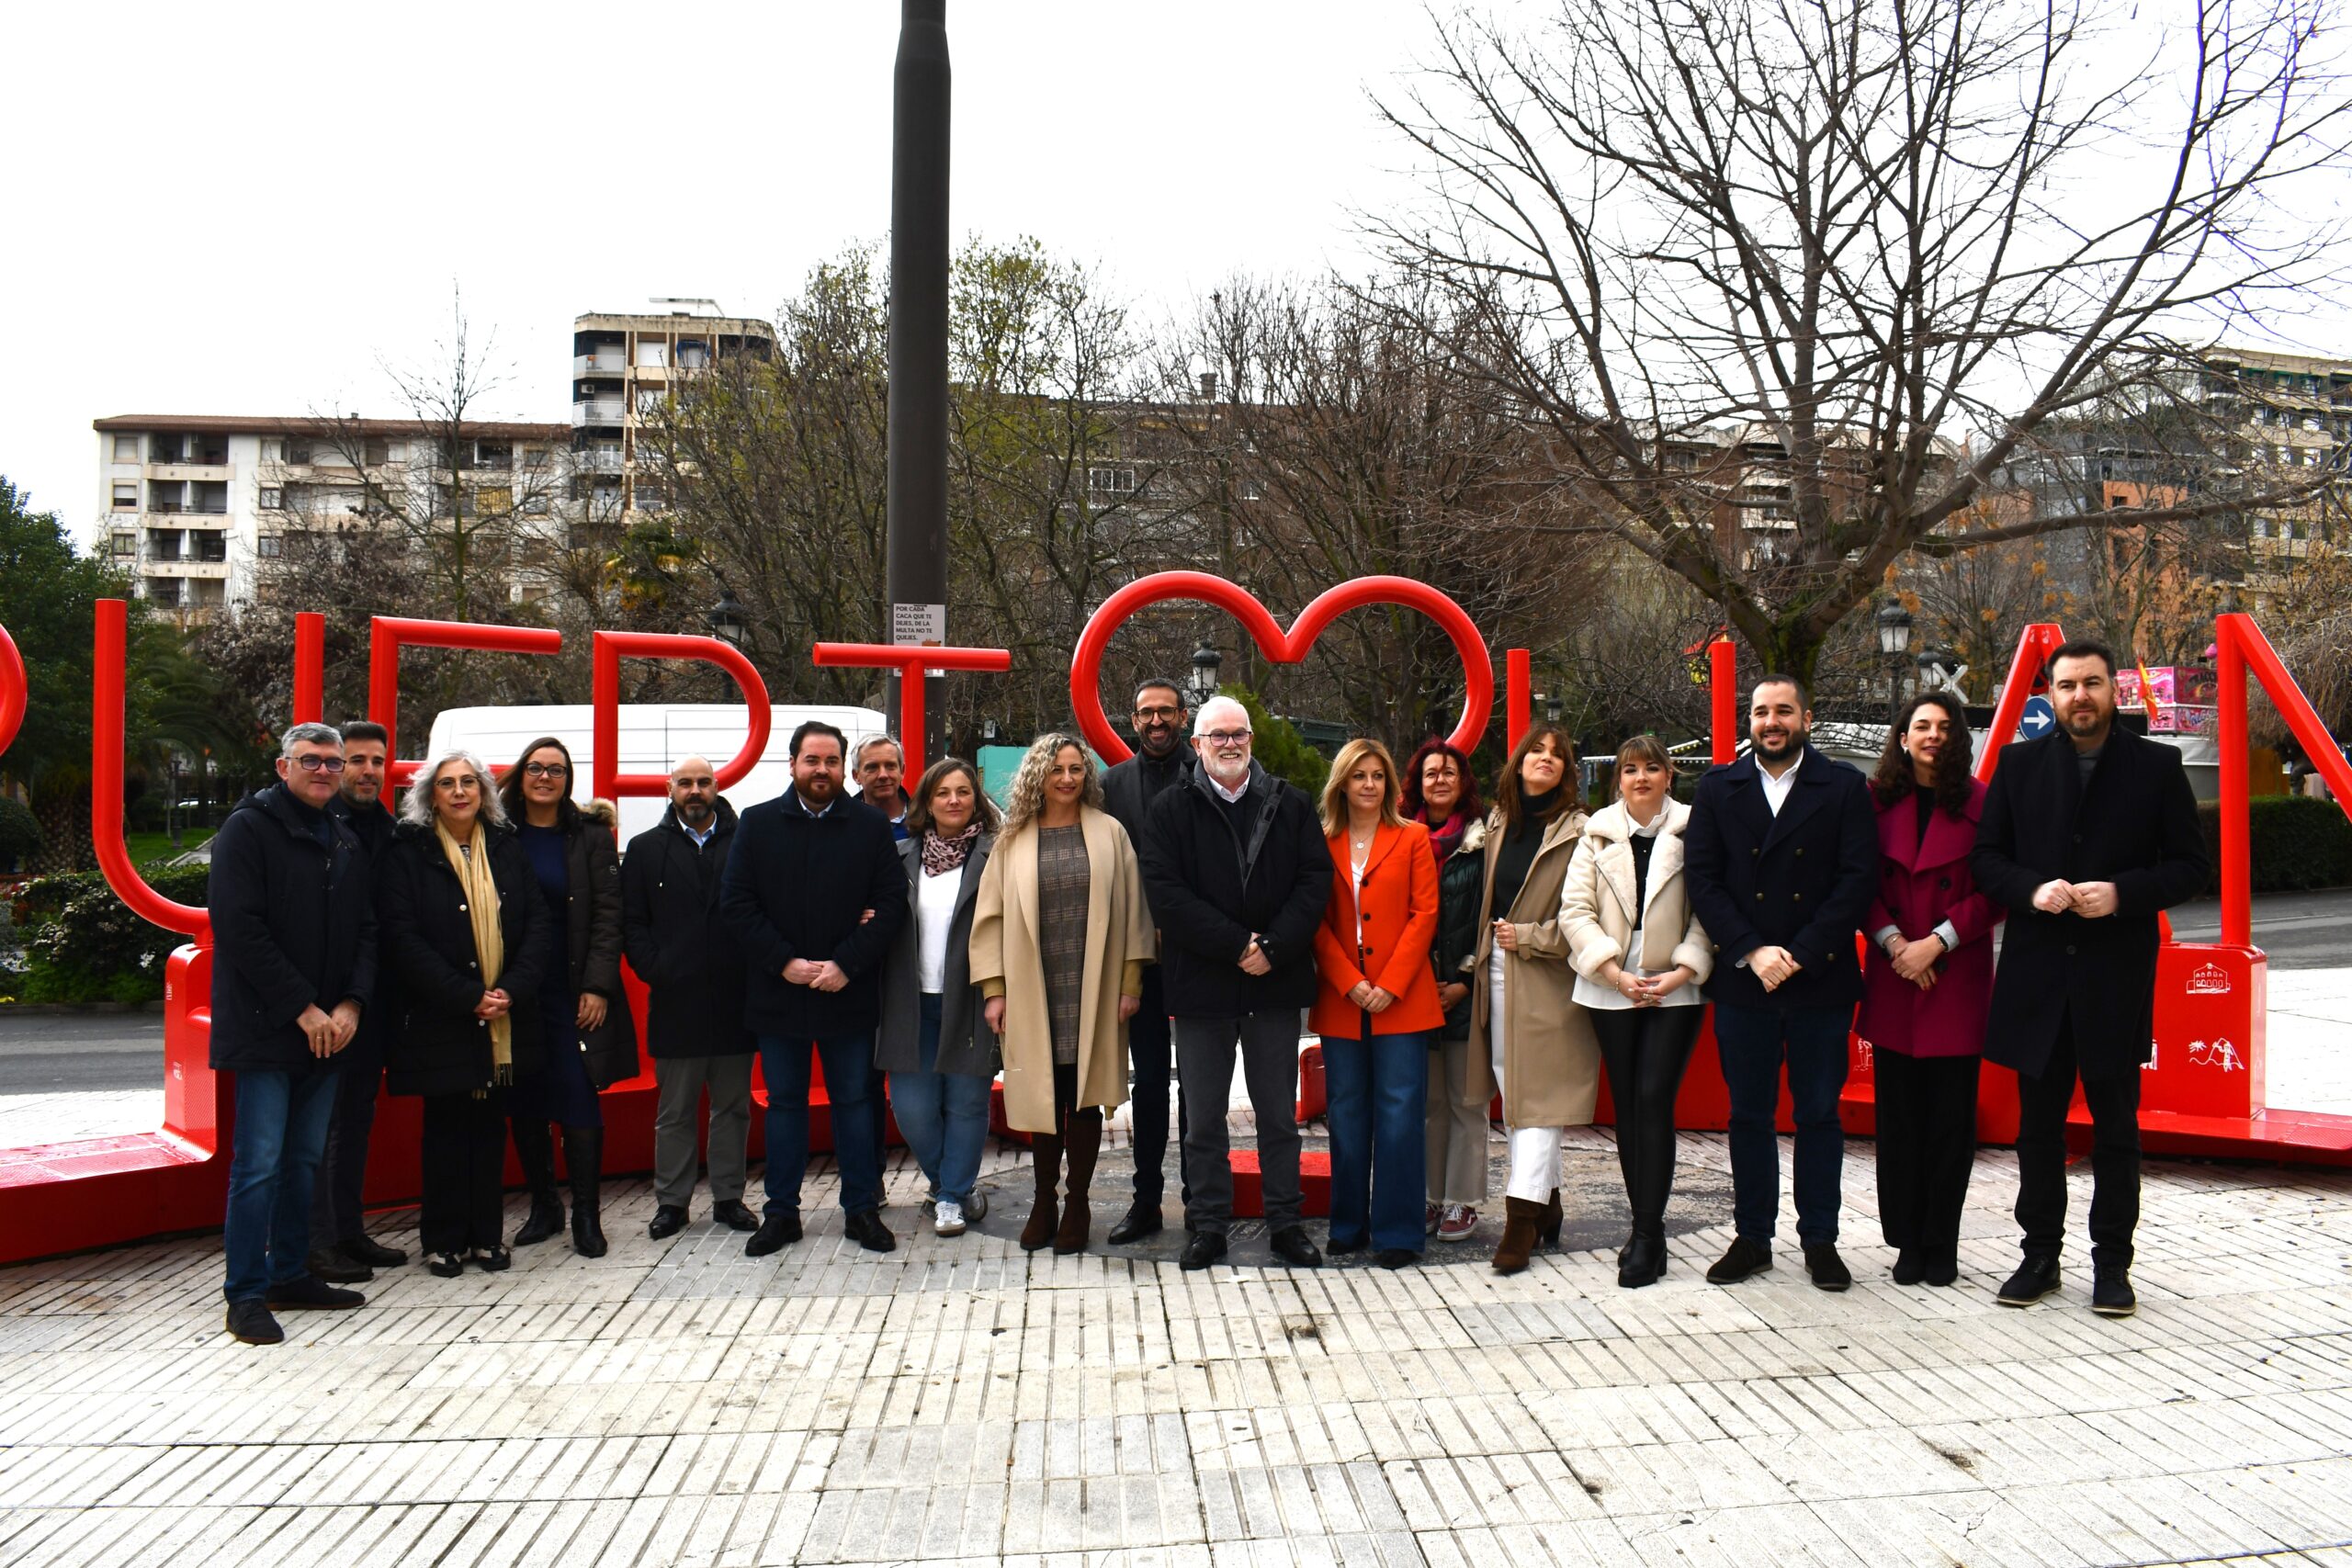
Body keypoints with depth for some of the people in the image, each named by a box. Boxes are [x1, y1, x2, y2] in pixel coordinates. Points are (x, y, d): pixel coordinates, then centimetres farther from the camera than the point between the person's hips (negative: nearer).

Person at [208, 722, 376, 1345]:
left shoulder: (346, 842, 14)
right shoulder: (249, 828, -6)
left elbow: (366, 930, 13)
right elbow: (240, 929, -14)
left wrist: (351, 1004, -4)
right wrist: (303, 1009, -16)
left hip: (328, 1029, 7)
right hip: (266, 1029, -6)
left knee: (306, 1158, 12)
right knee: (259, 1163, -5)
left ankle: (291, 1274, 22)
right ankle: (246, 1294, 2)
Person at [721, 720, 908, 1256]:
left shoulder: (872, 826, 2)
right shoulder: (757, 824, 4)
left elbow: (892, 903, -3)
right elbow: (736, 901, -2)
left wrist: (846, 964, -13)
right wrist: (785, 963, -12)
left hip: (849, 992, -1)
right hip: (777, 992, 1)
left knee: (853, 1101, 7)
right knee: (784, 1104, 10)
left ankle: (862, 1209, 17)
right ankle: (782, 1212, 20)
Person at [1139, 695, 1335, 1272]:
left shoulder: (1290, 805, 7)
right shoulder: (1172, 809, 1)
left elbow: (1316, 879, 0)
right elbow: (1164, 893, -9)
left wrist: (1273, 947, -13)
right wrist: (1236, 944, -16)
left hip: (1276, 984, 1)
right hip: (1201, 985, -1)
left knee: (1279, 1114, 9)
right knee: (1204, 1116, 7)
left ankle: (1286, 1223, 20)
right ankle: (1208, 1226, 19)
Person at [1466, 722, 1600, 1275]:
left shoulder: (1578, 829, -9)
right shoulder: (1499, 821, 11)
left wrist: (1527, 935, -10)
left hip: (1548, 978, -6)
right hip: (1499, 973, 7)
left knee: (1536, 1099, -7)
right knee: (1513, 1094, 11)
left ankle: (1521, 1223, -8)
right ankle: (1546, 1207, 22)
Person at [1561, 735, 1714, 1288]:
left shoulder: (1692, 831, 0)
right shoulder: (1597, 833, 7)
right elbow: (1575, 910, 0)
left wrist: (1681, 971, -14)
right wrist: (1616, 973, -9)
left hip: (1675, 990, -3)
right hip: (1611, 990, 3)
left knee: (1654, 1102, -11)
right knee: (1626, 1108, 7)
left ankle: (1646, 1236, -6)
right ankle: (1647, 1229, 18)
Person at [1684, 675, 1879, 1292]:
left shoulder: (1844, 788, 2)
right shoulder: (1718, 788, 7)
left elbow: (1858, 878, -6)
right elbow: (1702, 877, 0)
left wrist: (1801, 955, -13)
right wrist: (1751, 951, -12)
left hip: (1821, 981, -1)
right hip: (1742, 983, 1)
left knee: (1820, 1113, 7)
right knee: (1749, 1115, 9)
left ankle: (1820, 1239, 19)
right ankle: (1752, 1238, 19)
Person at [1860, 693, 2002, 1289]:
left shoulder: (1979, 804, -1)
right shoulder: (1878, 801, 5)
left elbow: (1994, 893, -3)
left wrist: (1937, 942, -11)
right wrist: (1892, 940, -8)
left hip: (1957, 981, -2)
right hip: (1893, 981, 2)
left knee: (1951, 1118, 3)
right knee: (1898, 1117, 6)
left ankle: (1940, 1245, 14)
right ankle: (1908, 1241, 17)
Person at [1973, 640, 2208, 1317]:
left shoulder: (2156, 765, 1)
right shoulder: (2019, 763, 5)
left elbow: (2191, 866, 0)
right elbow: (1985, 856, 6)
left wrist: (2123, 893, -16)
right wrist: (2032, 889, -13)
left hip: (2118, 976, -1)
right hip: (2036, 974, 2)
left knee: (2115, 1126, 8)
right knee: (2038, 1123, 10)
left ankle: (2112, 1263, 19)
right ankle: (2040, 1255, 21)